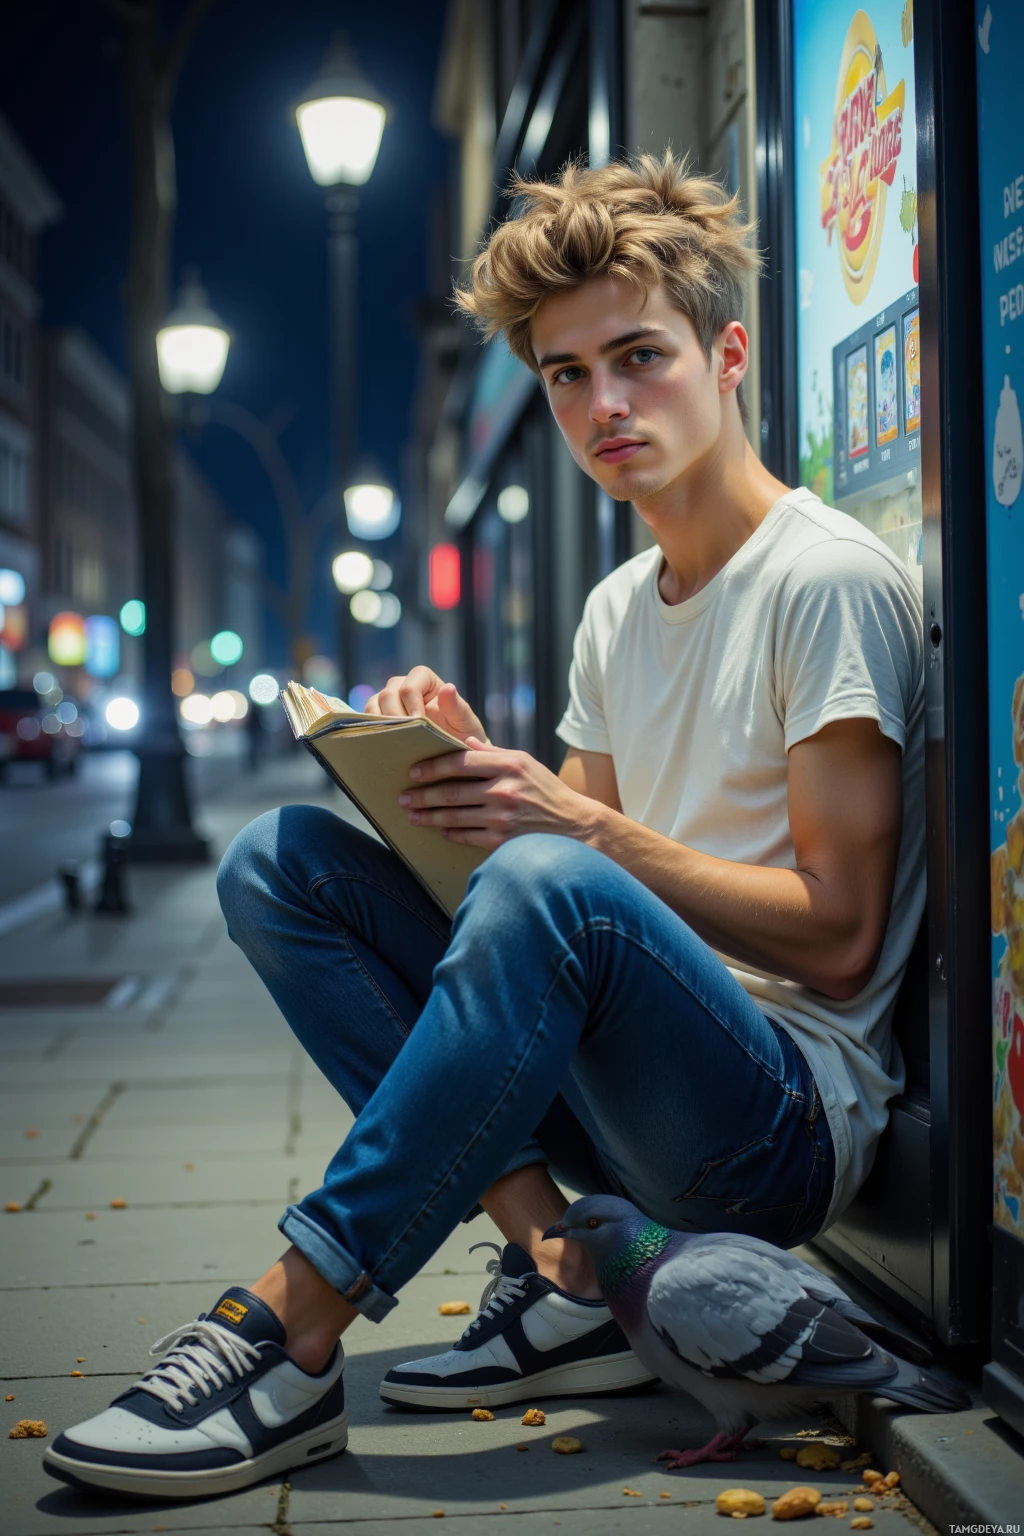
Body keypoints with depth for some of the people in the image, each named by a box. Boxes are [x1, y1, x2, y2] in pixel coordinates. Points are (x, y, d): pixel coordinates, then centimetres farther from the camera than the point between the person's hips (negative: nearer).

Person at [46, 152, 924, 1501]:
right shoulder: (618, 610, 16)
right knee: (281, 860, -4)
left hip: (793, 1119, -8)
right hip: (617, 1091, 8)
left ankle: (288, 1342, -26)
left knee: (550, 886, -37)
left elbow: (841, 936, -12)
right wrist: (480, 771, -4)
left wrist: (584, 826, -19)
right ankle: (558, 1263, -13)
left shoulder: (830, 580, -8)